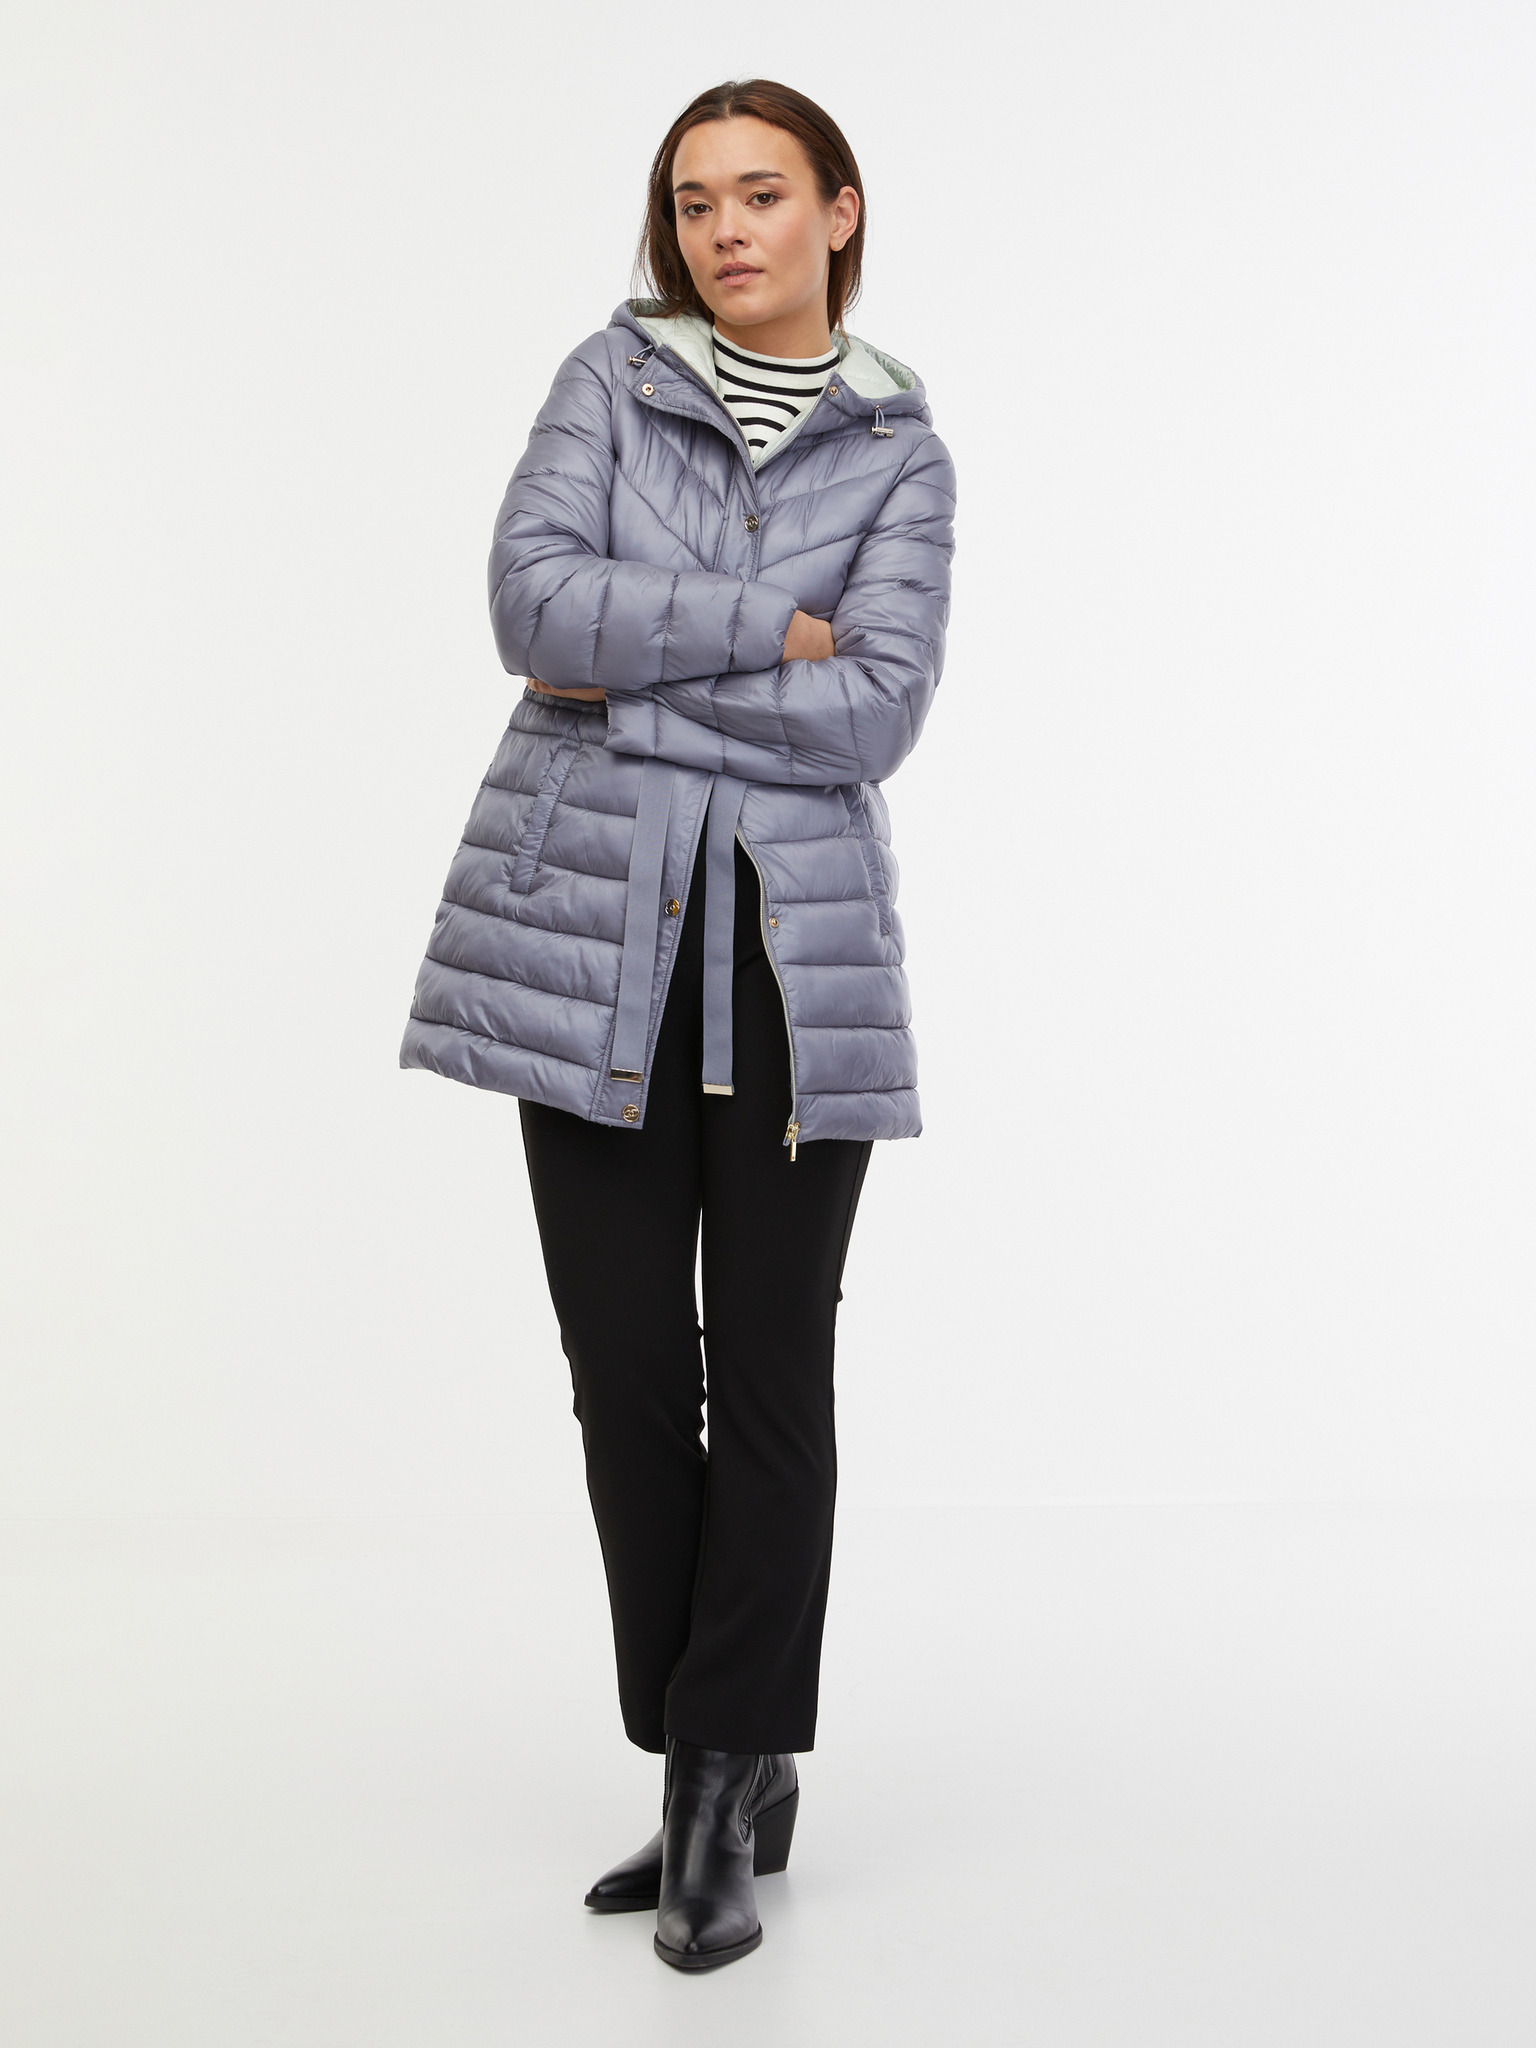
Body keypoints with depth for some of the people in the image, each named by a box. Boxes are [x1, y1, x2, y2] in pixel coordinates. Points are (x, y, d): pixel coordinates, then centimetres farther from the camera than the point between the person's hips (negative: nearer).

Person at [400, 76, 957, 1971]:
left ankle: (728, 1794, 13)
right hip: (590, 932, 1)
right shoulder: (609, 378, 7)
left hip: (797, 948, -1)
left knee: (771, 1368, 1)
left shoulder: (900, 452, 5)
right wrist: (767, 629, -11)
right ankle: (723, 1778, 20)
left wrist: (630, 678, -10)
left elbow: (875, 714, -9)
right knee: (627, 1364, 5)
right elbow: (533, 602, -9)